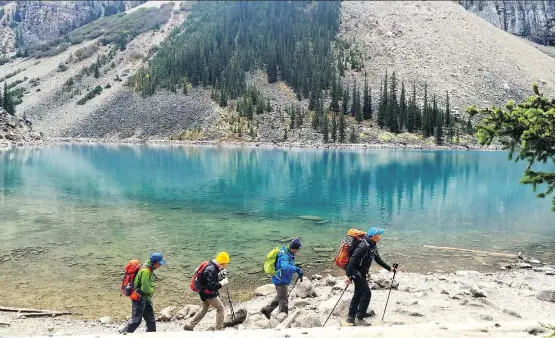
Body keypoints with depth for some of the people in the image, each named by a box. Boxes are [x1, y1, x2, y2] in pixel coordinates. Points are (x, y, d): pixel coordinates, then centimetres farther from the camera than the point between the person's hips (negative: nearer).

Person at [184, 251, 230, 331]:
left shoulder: (214, 267, 2)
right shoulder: (210, 270, -28)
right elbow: (211, 286, -32)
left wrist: (221, 276, -2)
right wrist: (223, 282, -25)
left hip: (205, 293, 10)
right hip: (208, 294, -10)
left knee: (204, 310, 22)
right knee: (220, 308, 1)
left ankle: (189, 326, 30)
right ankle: (219, 328, 11)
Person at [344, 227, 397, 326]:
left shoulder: (373, 247, 6)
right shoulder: (363, 245, -24)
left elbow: (378, 260, 19)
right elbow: (352, 259, -27)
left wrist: (389, 268, 17)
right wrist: (348, 275, -30)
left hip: (361, 273, 10)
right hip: (356, 272, -10)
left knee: (358, 294, 13)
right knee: (366, 293, -7)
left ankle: (350, 318, 21)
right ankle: (359, 319, 0)